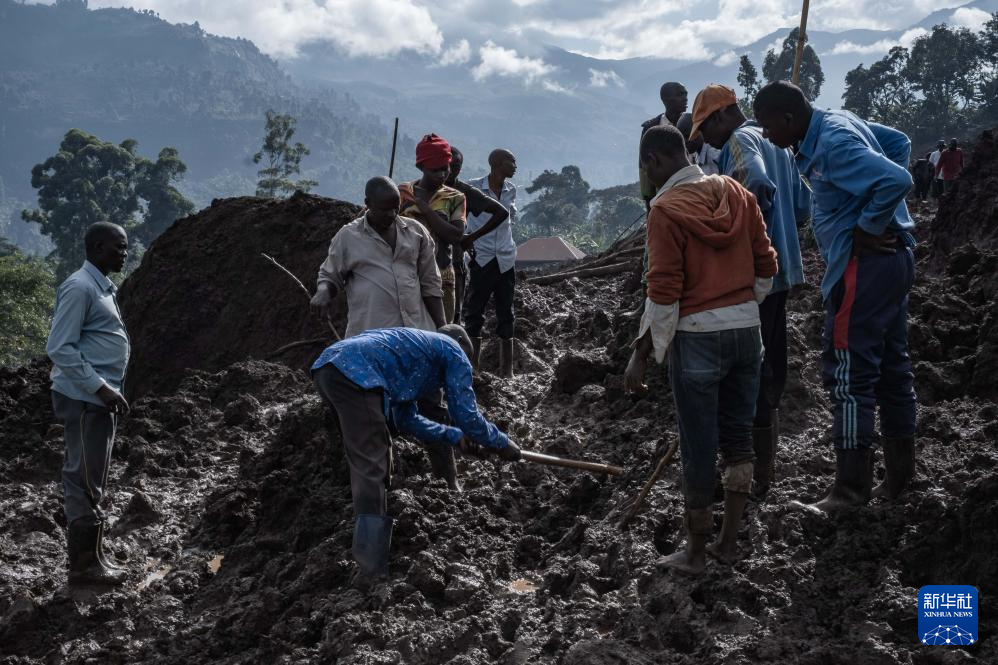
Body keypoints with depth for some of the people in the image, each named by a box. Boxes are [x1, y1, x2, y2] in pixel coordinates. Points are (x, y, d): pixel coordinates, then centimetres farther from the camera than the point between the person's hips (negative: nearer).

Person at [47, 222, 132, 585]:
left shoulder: (103, 288, 16)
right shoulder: (79, 287, -14)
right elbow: (60, 348, -20)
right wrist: (101, 388, -21)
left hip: (100, 399, 10)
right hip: (84, 401, -10)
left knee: (92, 481, 14)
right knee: (85, 481, -4)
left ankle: (93, 555, 22)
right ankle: (84, 565, 2)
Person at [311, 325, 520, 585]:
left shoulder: (415, 346, 39)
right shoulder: (454, 351, 16)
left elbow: (406, 419, 39)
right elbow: (467, 415, 11)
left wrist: (454, 436, 39)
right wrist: (502, 443, 25)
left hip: (327, 365, 9)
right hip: (354, 372, -9)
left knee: (374, 454, 25)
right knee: (371, 467, -9)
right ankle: (371, 566, -14)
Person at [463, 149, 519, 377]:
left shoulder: (511, 190, 7)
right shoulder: (473, 187, -7)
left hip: (506, 259, 5)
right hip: (482, 259, -4)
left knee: (506, 315, 7)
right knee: (475, 313, -1)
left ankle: (506, 371, 12)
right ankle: (472, 369, 2)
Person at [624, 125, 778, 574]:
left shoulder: (666, 209, -12)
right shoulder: (738, 195, 6)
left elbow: (664, 292, -15)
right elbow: (765, 267, 9)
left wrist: (641, 355, -9)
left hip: (697, 336, -6)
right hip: (747, 330, 6)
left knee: (699, 449, 3)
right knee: (738, 437, 14)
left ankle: (695, 553, 14)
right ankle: (729, 542, 23)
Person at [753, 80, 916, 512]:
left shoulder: (833, 144, -21)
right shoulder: (836, 121, 9)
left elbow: (897, 180, -32)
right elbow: (899, 143, 22)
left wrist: (867, 228, -18)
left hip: (865, 263, -11)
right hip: (893, 259, 11)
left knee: (849, 373, -6)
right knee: (892, 367, 15)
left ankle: (851, 487, -2)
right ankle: (898, 477, 24)